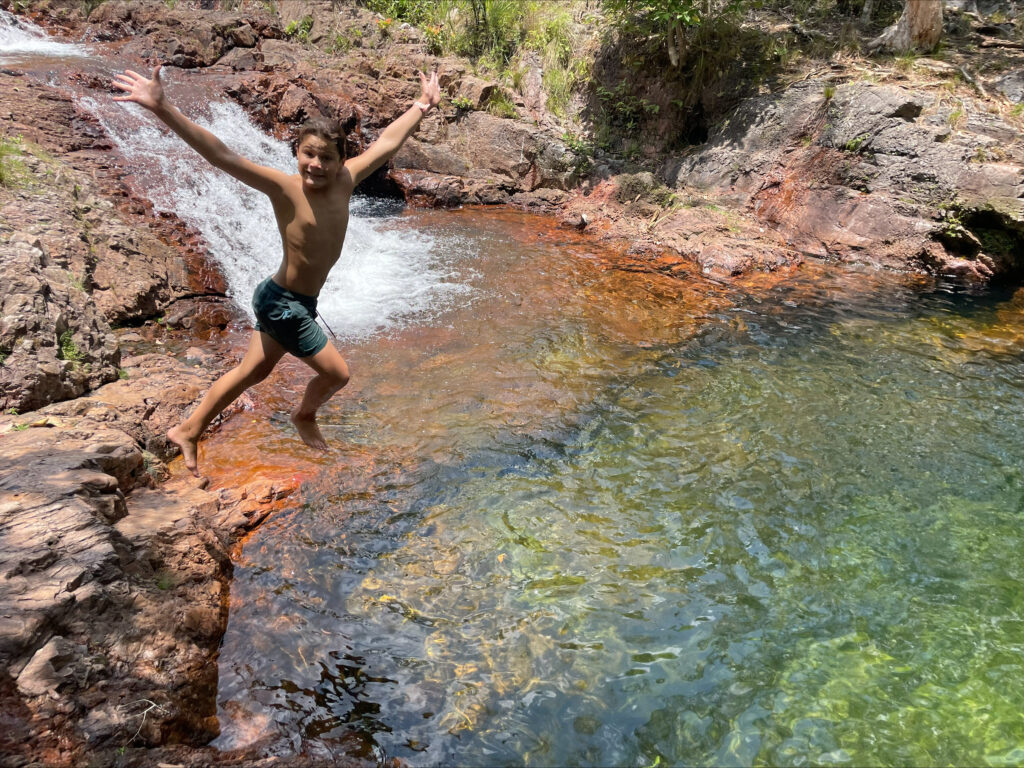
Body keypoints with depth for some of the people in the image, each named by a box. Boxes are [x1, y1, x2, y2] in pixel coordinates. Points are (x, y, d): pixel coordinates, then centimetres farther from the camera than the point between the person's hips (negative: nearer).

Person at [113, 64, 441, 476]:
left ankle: (188, 431, 36)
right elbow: (222, 155, -30)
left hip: (294, 302, 7)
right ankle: (305, 416, 37)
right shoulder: (284, 188, -22)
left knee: (252, 371, 20)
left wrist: (422, 106, 15)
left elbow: (386, 142, 6)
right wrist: (162, 109, -39)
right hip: (283, 303, -7)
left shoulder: (344, 182, -6)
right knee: (336, 373, 5)